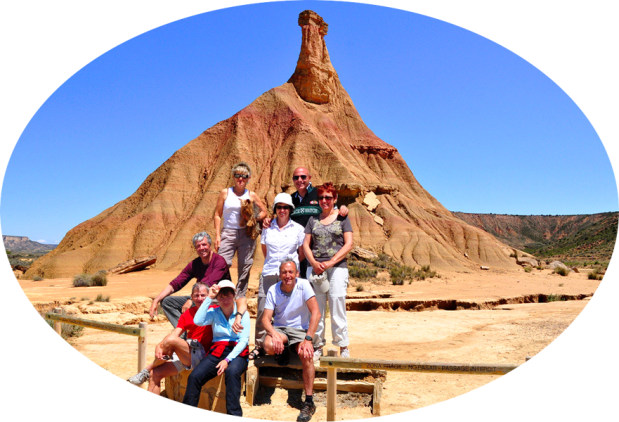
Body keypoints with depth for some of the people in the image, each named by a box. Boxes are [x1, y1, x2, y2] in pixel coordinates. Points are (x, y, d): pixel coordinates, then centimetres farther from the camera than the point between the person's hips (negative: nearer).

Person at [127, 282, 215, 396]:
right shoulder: (187, 314, 12)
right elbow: (175, 334, 0)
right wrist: (159, 346, -16)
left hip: (201, 355, -7)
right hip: (184, 357, 7)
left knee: (171, 341, -26)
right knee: (155, 373, -3)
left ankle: (146, 370, -3)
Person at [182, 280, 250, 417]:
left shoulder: (242, 313, 4)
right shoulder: (213, 313, 9)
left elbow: (244, 340, -4)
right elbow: (198, 321, -12)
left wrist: (228, 360, -16)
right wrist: (209, 298, -9)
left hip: (237, 353, -2)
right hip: (217, 351, 2)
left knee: (232, 372, -36)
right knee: (194, 376, -23)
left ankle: (234, 414, -29)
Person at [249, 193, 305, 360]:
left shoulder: (298, 229, 5)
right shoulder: (267, 228, 9)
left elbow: (302, 253, 12)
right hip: (269, 273, 2)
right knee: (262, 310, 0)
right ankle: (259, 346, 12)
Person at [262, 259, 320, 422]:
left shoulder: (303, 285, -12)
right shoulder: (273, 290, -4)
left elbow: (316, 313, -18)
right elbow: (266, 318, -8)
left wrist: (308, 339, -28)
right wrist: (274, 334, -30)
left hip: (300, 330, -2)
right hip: (279, 328, 2)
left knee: (306, 354, -32)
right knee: (269, 346, -31)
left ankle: (309, 402, -18)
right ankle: (283, 352, 7)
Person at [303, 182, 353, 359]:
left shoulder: (342, 218, 7)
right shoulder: (313, 219, 15)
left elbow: (349, 244, -1)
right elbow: (306, 244, 10)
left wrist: (331, 262, -12)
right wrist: (314, 263, -8)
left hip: (337, 267, -3)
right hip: (315, 268, 3)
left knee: (337, 304, -5)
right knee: (316, 307, 4)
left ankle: (343, 347, 4)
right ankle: (318, 345, 13)